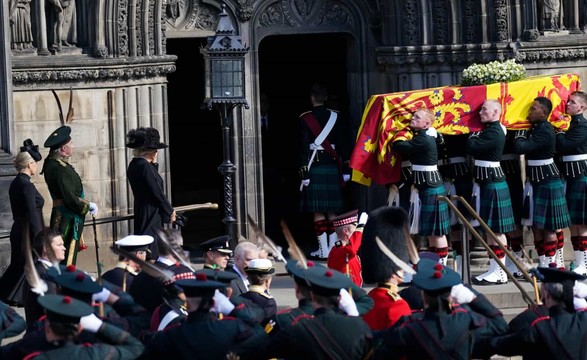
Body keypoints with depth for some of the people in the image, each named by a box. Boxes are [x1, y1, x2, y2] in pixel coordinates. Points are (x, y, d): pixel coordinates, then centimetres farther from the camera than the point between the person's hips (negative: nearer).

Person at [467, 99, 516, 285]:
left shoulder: (494, 133, -18)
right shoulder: (491, 130, 14)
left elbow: (472, 148, -20)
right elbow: (474, 148, 18)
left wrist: (473, 137, -3)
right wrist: (476, 137, 2)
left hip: (493, 184, -10)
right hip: (487, 182, 10)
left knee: (495, 229, -7)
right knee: (491, 228, 12)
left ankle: (499, 273, -4)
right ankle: (495, 269, 17)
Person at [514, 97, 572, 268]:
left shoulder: (544, 131, -20)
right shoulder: (536, 128, 10)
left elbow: (521, 147, -26)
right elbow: (522, 147, 13)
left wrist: (520, 136, -10)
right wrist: (523, 136, 0)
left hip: (547, 181, -9)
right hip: (535, 181, 9)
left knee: (547, 225, -4)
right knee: (535, 224, 12)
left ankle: (551, 264, 2)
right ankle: (542, 263, 19)